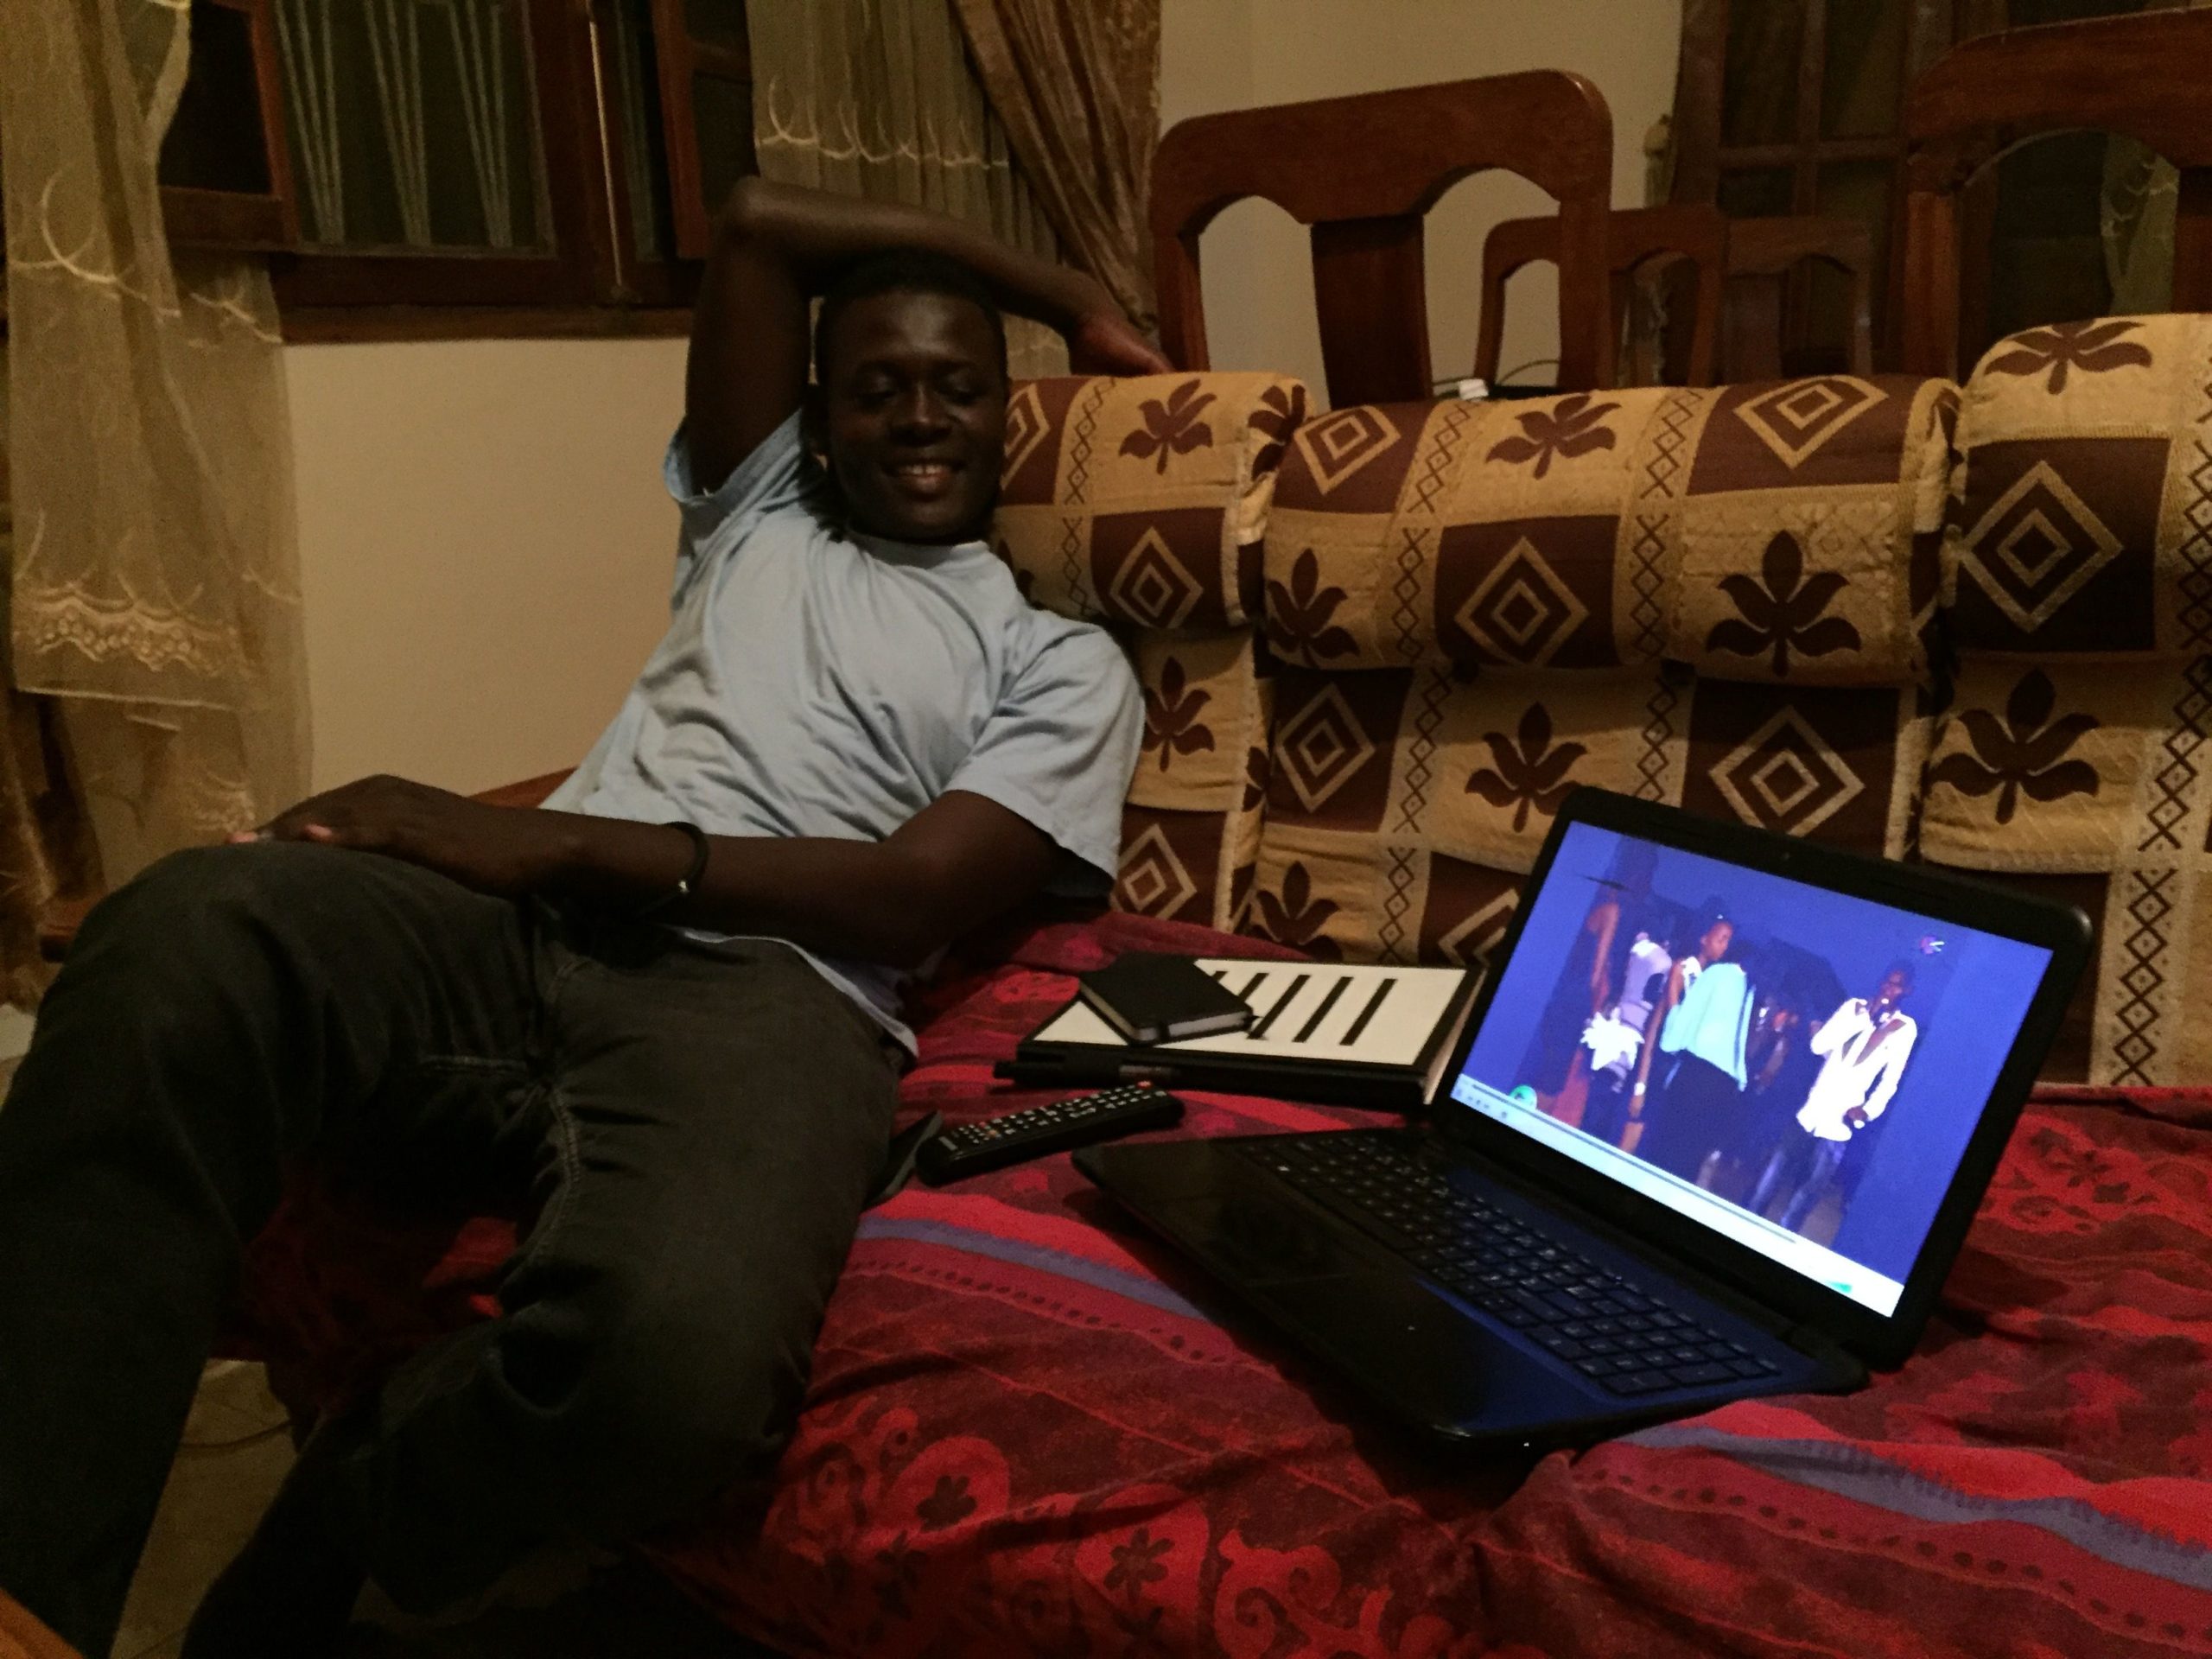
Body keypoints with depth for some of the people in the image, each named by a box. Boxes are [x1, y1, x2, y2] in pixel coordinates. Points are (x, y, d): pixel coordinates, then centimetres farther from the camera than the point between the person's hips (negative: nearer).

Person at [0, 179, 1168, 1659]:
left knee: (675, 1354, -39)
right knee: (185, 940, -34)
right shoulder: (756, 511, 30)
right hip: (524, 920, 3)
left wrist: (560, 843, -7)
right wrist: (1057, 287, 30)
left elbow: (916, 895, -1)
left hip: (764, 983, -3)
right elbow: (758, 222, 26)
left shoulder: (1062, 664, 17)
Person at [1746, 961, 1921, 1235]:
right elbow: (1818, 1045, -7)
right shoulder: (1854, 1006, 6)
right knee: (1776, 1173, 7)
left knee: (1811, 1190, 1)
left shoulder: (1905, 1028, 0)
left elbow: (1891, 1079, -1)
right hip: (1811, 1110, 2)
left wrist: (1869, 1111, -16)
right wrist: (1861, 1019, -12)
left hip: (1841, 1122, -2)